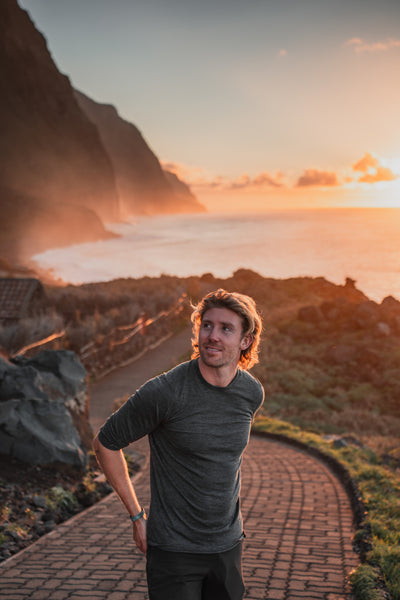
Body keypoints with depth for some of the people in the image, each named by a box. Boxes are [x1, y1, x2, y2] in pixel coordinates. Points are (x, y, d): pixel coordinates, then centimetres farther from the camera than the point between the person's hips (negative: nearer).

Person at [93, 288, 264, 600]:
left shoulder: (253, 393, -3)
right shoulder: (163, 393, -20)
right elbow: (106, 444, -8)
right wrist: (137, 517, -5)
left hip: (227, 546, 5)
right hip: (173, 550, -5)